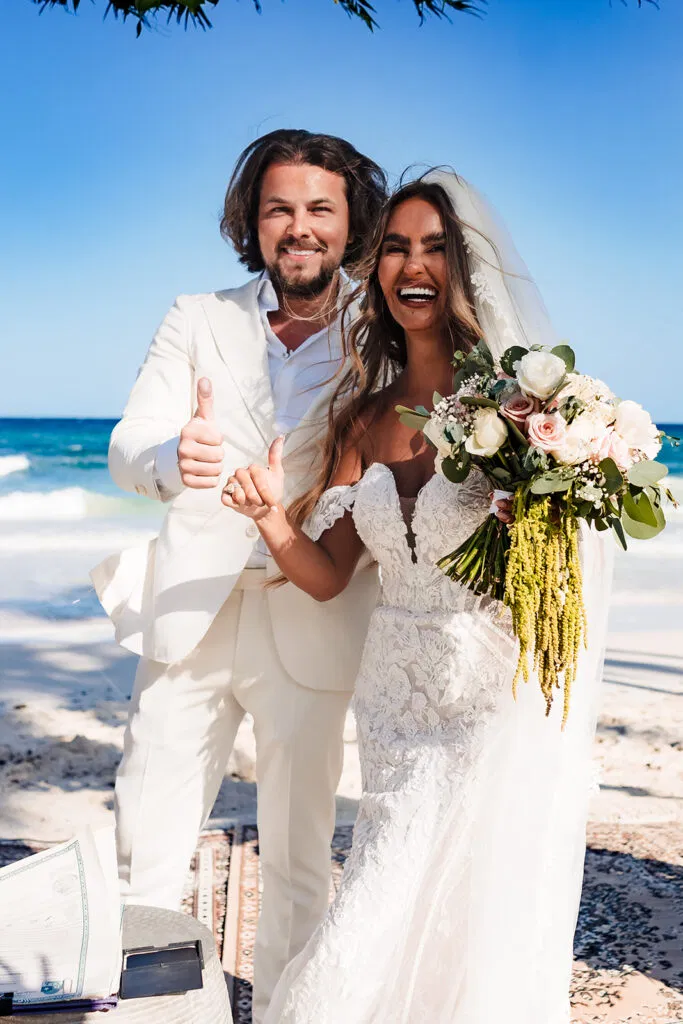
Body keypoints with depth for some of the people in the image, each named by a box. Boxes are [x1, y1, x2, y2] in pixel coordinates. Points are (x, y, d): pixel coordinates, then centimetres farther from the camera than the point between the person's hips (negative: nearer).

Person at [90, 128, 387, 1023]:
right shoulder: (197, 320, 6)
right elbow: (126, 446, -5)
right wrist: (172, 458, -29)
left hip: (311, 629, -1)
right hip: (191, 614, 1)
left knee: (297, 858, 10)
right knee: (146, 849, 7)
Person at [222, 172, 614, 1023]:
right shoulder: (365, 417, 7)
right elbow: (326, 575, 6)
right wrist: (271, 514, -12)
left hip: (502, 703, -4)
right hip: (397, 693, 4)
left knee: (475, 929, 0)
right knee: (399, 918, 10)